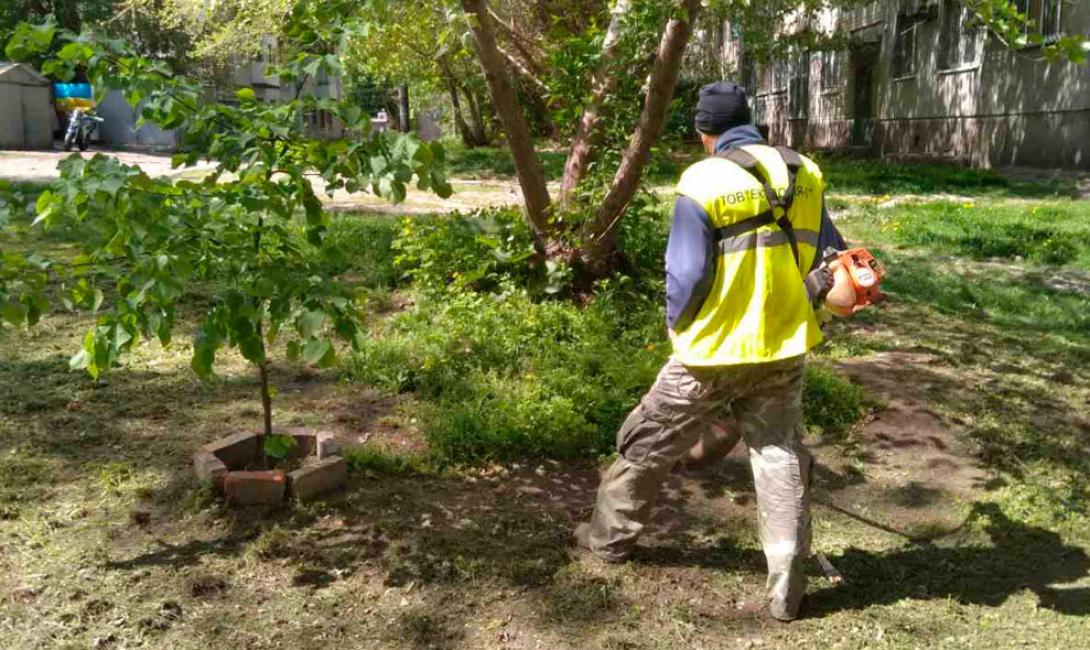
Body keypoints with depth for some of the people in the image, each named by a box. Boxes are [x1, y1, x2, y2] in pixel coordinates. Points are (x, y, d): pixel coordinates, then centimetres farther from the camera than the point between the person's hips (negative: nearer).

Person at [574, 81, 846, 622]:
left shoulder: (704, 182, -13)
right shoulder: (806, 176, 3)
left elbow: (685, 277, -14)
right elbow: (829, 261, 8)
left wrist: (677, 326, 5)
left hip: (713, 353, -4)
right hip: (783, 349, 5)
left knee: (647, 445, 15)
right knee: (782, 461, 13)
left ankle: (610, 536, 33)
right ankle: (787, 592, 16)